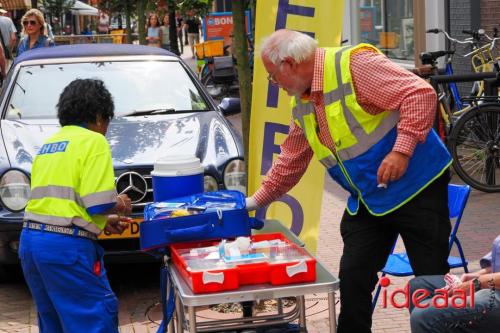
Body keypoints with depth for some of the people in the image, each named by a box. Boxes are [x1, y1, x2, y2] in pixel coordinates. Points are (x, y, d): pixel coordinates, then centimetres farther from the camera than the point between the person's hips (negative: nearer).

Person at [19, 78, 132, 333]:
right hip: (67, 244, -8)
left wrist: (103, 223, 20)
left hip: (30, 238, 8)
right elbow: (98, 203, -13)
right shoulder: (93, 141, -3)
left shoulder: (47, 145, 22)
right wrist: (119, 205, 9)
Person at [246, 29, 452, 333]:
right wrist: (258, 200, 24)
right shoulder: (302, 104, 9)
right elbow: (291, 162, 21)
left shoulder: (354, 65, -18)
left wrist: (401, 150, -30)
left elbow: (420, 94, -25)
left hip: (415, 187, -7)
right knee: (352, 279, 5)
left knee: (431, 281, 0)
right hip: (367, 200, 8)